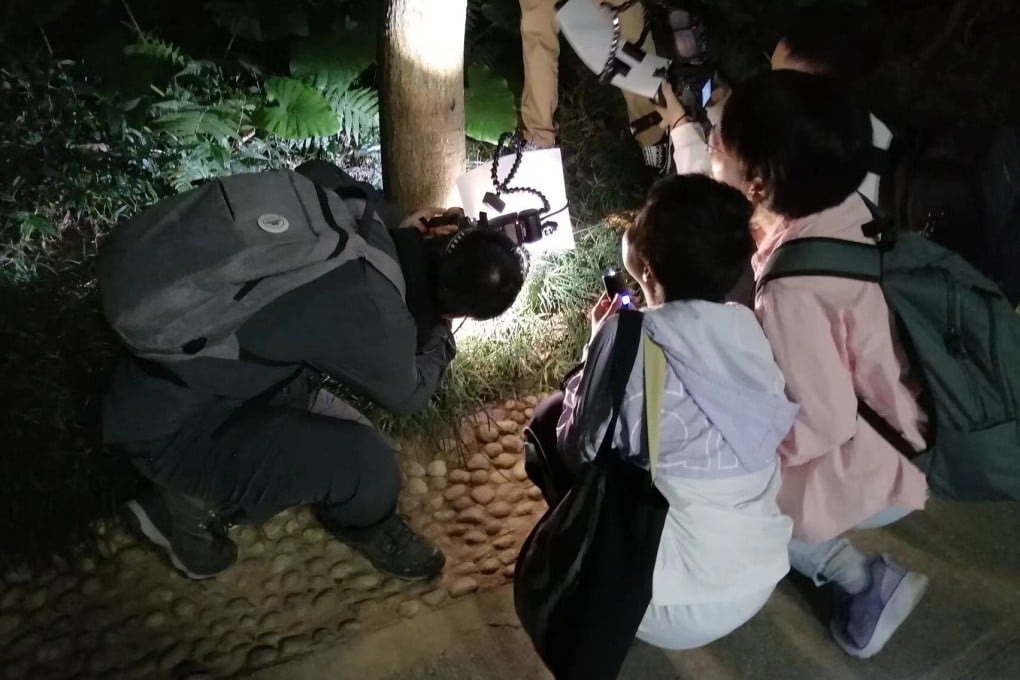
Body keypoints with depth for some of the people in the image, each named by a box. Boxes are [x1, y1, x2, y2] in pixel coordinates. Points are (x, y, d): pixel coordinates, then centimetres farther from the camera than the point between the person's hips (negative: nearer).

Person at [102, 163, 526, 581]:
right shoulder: (368, 314, -34)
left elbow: (312, 171, 16)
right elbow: (406, 395, -11)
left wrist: (404, 231, 5)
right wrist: (441, 327, 5)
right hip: (171, 427, -9)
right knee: (368, 464, -22)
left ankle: (188, 500, 19)